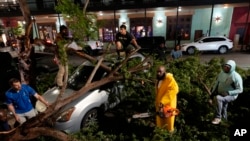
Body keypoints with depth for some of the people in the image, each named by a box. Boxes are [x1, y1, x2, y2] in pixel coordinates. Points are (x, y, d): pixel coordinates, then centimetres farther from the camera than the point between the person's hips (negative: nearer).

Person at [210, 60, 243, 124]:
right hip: (221, 95, 6)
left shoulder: (236, 77, -21)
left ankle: (218, 117, -19)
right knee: (223, 108, 18)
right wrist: (212, 93, -3)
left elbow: (240, 90, -17)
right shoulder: (222, 73, -3)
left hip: (231, 95, -6)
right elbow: (216, 83, 4)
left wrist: (228, 93, -27)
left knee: (218, 98, -33)